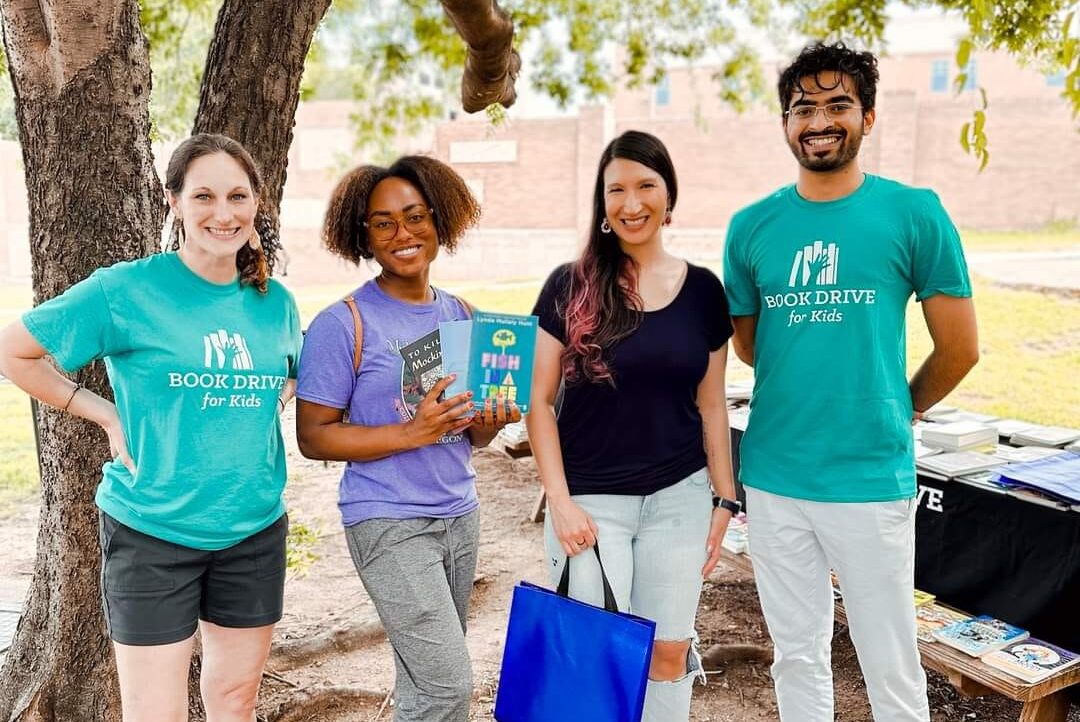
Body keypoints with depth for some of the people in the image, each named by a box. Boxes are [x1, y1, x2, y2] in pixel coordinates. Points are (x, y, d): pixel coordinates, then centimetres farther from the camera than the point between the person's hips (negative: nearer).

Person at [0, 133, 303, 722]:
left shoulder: (275, 300, 3)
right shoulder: (126, 290, -11)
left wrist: (272, 404, 3)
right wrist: (108, 415, -9)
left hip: (255, 530, 4)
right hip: (152, 533, -4)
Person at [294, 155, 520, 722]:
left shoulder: (462, 315, 7)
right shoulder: (342, 324, -10)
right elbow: (312, 437, -11)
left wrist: (488, 422, -8)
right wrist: (411, 432, -22)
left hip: (460, 514, 6)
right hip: (390, 523, -5)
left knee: (427, 677, 14)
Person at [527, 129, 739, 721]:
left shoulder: (703, 290, 3)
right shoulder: (569, 287, -5)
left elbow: (711, 405, 8)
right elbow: (539, 401, -4)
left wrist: (724, 499, 7)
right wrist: (559, 501, -9)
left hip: (680, 497, 2)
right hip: (591, 500, -2)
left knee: (668, 652, 12)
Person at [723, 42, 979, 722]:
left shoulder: (915, 213, -5)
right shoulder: (752, 226, 3)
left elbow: (959, 348, 1)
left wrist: (901, 409, 12)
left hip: (873, 479, -2)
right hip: (772, 478, 3)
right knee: (797, 655, 17)